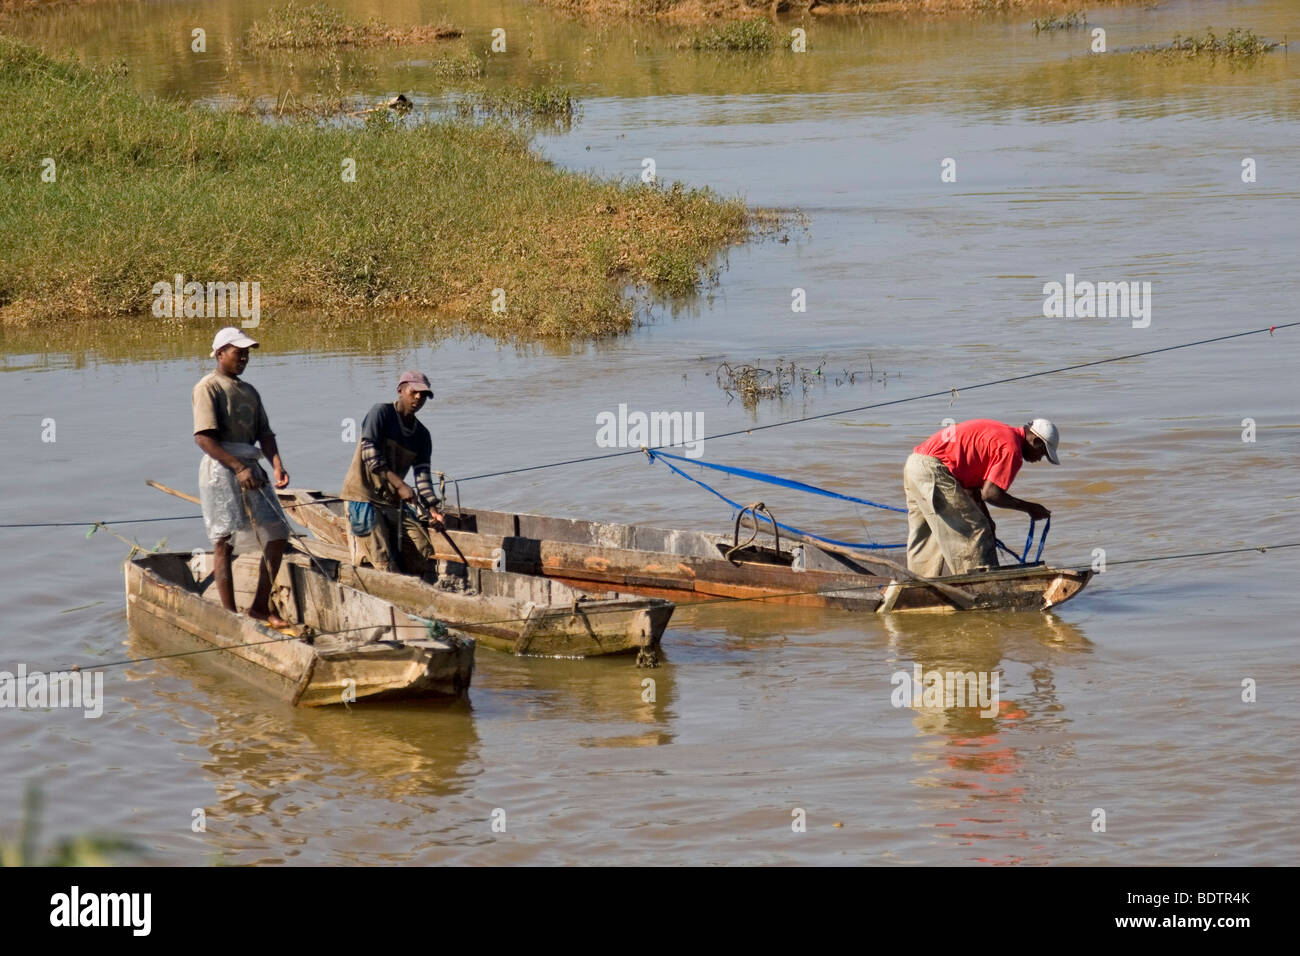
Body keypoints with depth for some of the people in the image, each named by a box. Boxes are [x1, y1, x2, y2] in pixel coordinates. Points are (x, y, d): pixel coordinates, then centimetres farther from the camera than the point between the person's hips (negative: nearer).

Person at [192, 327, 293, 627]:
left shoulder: (249, 391, 19)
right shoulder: (208, 387, -5)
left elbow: (264, 433, 13)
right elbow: (203, 437, -15)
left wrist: (277, 464, -6)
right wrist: (239, 468, -21)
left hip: (250, 469, 8)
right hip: (221, 468, -8)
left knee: (277, 533, 3)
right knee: (224, 541, -6)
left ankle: (261, 605, 12)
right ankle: (230, 615, -5)